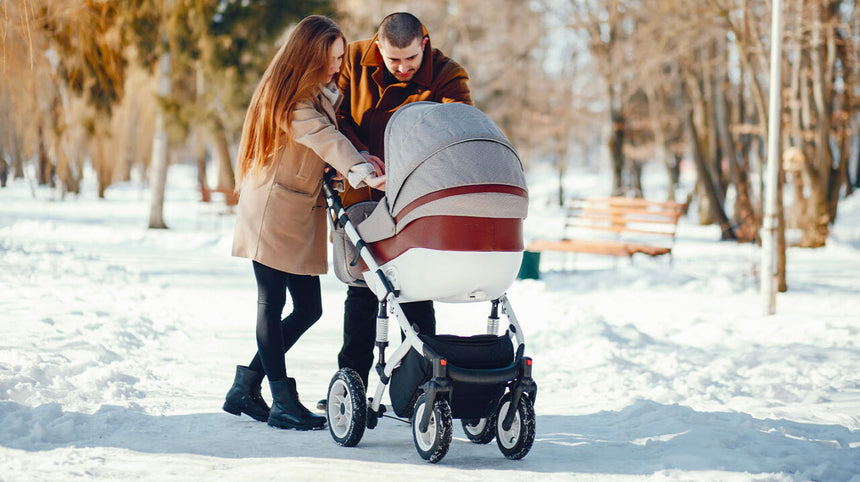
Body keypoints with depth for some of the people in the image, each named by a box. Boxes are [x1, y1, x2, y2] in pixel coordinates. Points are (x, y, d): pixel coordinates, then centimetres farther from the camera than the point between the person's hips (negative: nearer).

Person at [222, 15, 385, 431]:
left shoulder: (324, 94, 15)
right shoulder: (290, 99, -15)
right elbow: (323, 139, -30)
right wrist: (364, 173, -45)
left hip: (302, 216, 9)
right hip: (273, 211, -9)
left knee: (308, 308, 7)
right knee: (272, 305, -3)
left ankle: (246, 387, 17)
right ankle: (283, 403, -1)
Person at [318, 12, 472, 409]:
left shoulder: (446, 78, -13)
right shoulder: (354, 61, -6)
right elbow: (335, 115, 0)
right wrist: (359, 154, -18)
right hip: (363, 196, 2)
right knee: (361, 290, 9)